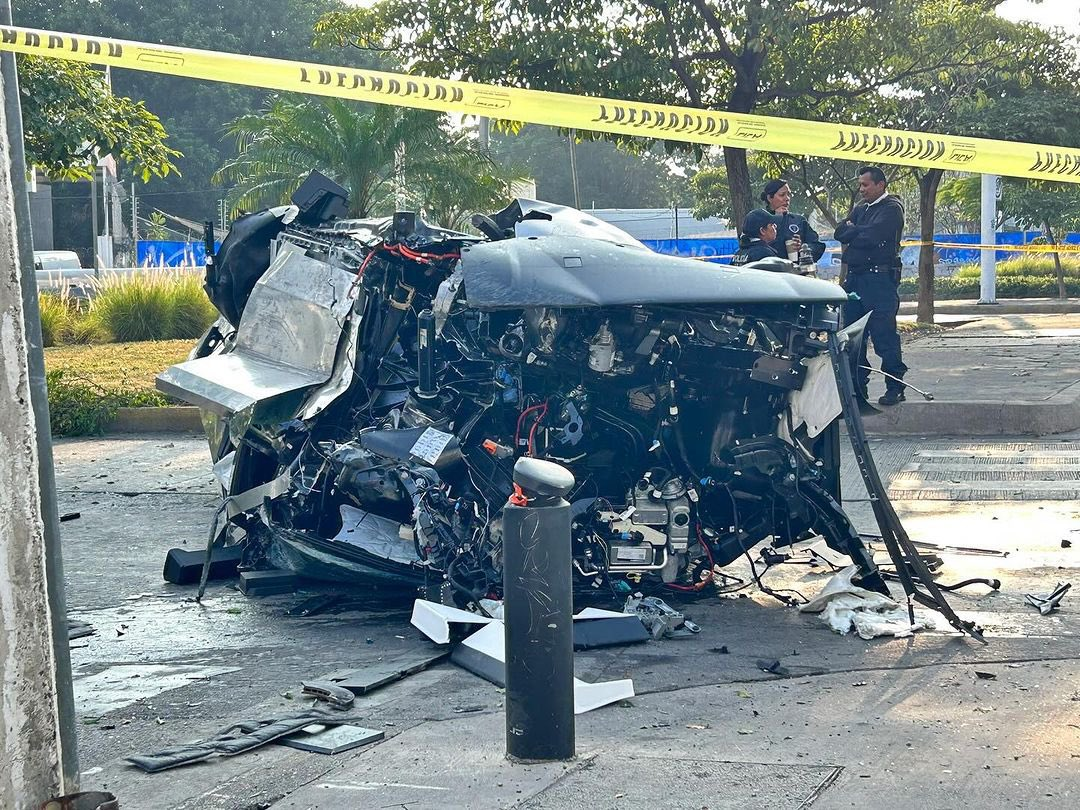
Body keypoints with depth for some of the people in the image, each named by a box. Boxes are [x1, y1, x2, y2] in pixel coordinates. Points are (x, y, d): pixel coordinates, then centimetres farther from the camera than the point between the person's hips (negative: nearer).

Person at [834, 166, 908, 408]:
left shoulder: (891, 208, -4)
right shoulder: (860, 209, 20)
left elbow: (872, 235, -17)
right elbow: (840, 232, 8)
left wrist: (851, 232, -1)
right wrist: (860, 232, -8)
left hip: (880, 278, -8)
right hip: (855, 277, 8)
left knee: (884, 335, -8)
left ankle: (895, 387, -1)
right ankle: (856, 388, 14)